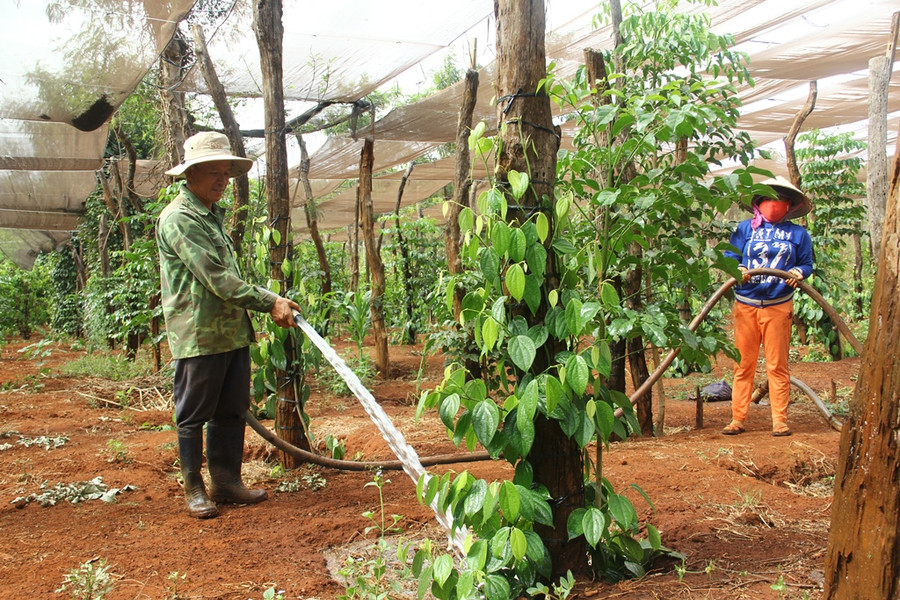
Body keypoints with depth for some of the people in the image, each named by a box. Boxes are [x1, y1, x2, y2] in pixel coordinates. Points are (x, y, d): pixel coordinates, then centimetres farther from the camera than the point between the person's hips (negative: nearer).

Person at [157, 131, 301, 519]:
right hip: (198, 337, -9)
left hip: (233, 332, 9)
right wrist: (268, 302, -18)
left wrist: (271, 305, 13)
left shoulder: (213, 216, 18)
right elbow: (216, 278, -19)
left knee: (232, 412, 12)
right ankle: (194, 489, 15)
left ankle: (226, 481, 23)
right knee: (194, 415, 4)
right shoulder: (178, 219, -13)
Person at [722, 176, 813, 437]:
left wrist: (798, 272, -13)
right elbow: (729, 256, 5)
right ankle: (738, 419, 5)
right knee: (743, 364, 1)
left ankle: (780, 420, 5)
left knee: (777, 365, 0)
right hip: (745, 305, 0)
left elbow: (807, 263, 10)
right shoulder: (745, 228, 11)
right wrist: (738, 269, -16)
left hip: (779, 306, 0)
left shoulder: (798, 233, 12)